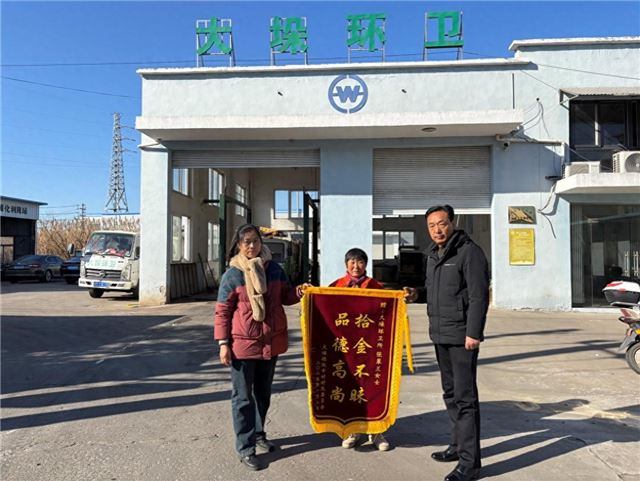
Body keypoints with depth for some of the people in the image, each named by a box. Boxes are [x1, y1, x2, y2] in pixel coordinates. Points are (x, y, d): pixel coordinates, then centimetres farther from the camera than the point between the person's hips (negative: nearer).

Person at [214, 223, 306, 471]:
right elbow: (222, 312, -6)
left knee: (263, 392, 20)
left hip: (271, 341, 5)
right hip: (243, 344, -4)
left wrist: (297, 292, -8)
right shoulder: (231, 275, -9)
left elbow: (284, 296, 15)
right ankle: (245, 448, 16)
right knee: (243, 397, 6)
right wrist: (223, 343, -11)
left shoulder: (274, 269, 2)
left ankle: (258, 433, 39)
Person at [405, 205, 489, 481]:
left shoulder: (469, 252, -12)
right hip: (440, 335, 9)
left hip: (462, 336, -9)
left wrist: (474, 333, -21)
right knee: (450, 393, 18)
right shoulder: (433, 255, 14)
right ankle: (458, 445, 33)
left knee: (465, 396, -5)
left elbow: (479, 296, -17)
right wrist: (417, 293, 4)